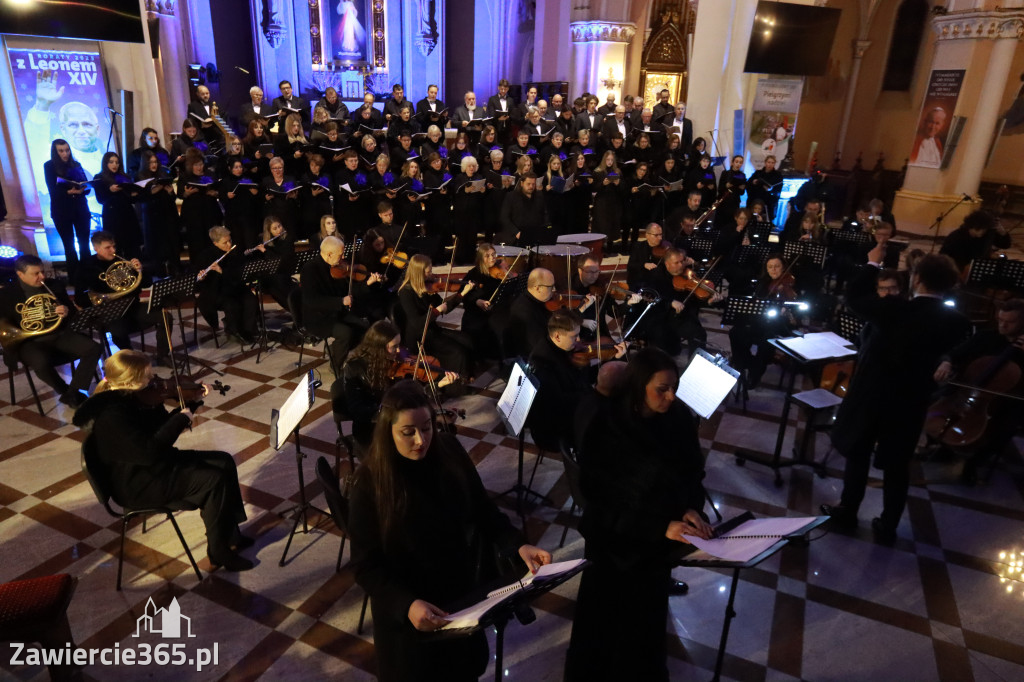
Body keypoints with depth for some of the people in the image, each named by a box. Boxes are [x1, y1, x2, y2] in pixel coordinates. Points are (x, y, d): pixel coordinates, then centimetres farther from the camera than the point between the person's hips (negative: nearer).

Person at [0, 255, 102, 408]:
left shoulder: (54, 286, 8)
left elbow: (73, 309, 13)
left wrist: (66, 311, -12)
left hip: (60, 335, 4)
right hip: (30, 341, -4)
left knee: (94, 349, -20)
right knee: (41, 362, -37)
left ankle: (72, 393, -13)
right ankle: (65, 391, -8)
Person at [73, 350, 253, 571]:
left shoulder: (129, 397, 0)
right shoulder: (112, 416, -29)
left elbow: (161, 425, 13)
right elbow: (149, 451, -36)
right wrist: (182, 418, -27)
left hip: (151, 464, 10)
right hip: (137, 483, -10)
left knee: (224, 462, 3)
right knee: (214, 480, -20)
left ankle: (231, 534, 11)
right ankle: (219, 551, -4)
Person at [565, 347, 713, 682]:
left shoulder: (679, 418, -8)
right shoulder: (605, 428, -18)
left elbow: (693, 471, 6)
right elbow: (604, 498, -17)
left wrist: (692, 508, -14)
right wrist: (661, 527, -25)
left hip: (662, 533, 2)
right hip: (616, 533, -2)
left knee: (642, 616, -4)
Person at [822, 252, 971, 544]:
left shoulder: (893, 309, -21)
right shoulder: (956, 322, -11)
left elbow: (854, 297, -5)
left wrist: (872, 264, 7)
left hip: (871, 394, -2)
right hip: (911, 402, 3)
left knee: (858, 454, 15)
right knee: (897, 465, 14)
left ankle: (847, 511, 28)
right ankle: (887, 526, 24)